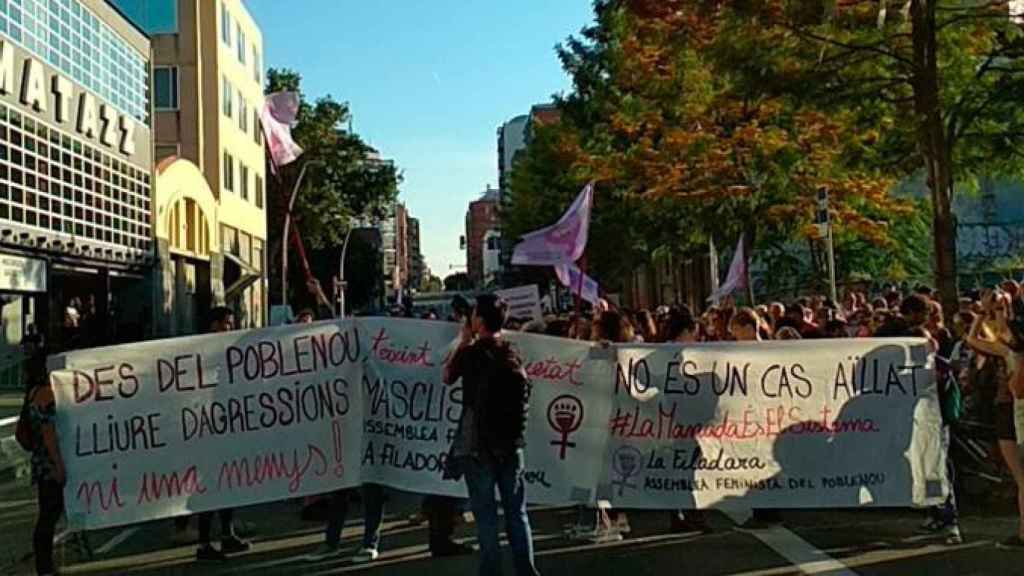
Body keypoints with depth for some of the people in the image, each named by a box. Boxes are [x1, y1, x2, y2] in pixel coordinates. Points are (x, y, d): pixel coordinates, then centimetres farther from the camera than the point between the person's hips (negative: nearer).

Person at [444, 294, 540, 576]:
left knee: (485, 513, 3)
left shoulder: (471, 353, -11)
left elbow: (447, 377, 7)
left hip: (477, 443, -4)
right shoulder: (512, 352, 3)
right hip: (511, 442, 4)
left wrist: (463, 342, 10)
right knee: (517, 511, 11)